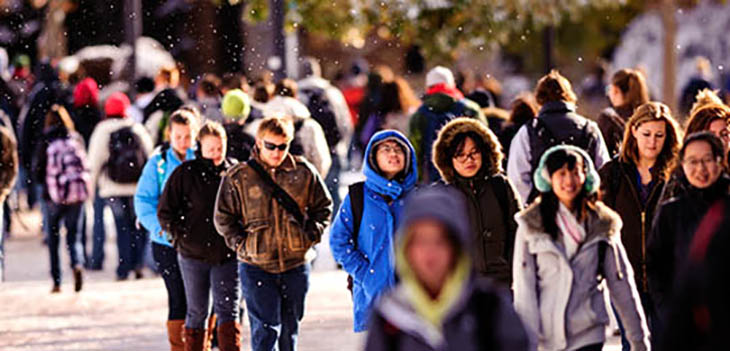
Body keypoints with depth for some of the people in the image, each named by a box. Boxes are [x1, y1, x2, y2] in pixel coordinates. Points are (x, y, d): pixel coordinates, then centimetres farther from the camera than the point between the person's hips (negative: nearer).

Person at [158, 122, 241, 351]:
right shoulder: (185, 173, -4)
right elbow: (165, 212, 1)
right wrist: (182, 237, -5)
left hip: (227, 255, 1)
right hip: (194, 255, -1)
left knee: (228, 310, -7)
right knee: (197, 312, 9)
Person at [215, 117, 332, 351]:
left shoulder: (304, 172, 0)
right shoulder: (238, 178, -6)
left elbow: (323, 207, 11)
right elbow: (223, 218, 2)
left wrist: (311, 235, -1)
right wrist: (242, 244, -7)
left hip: (295, 264, 3)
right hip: (256, 266, -3)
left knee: (290, 328, 14)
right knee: (266, 328, -8)